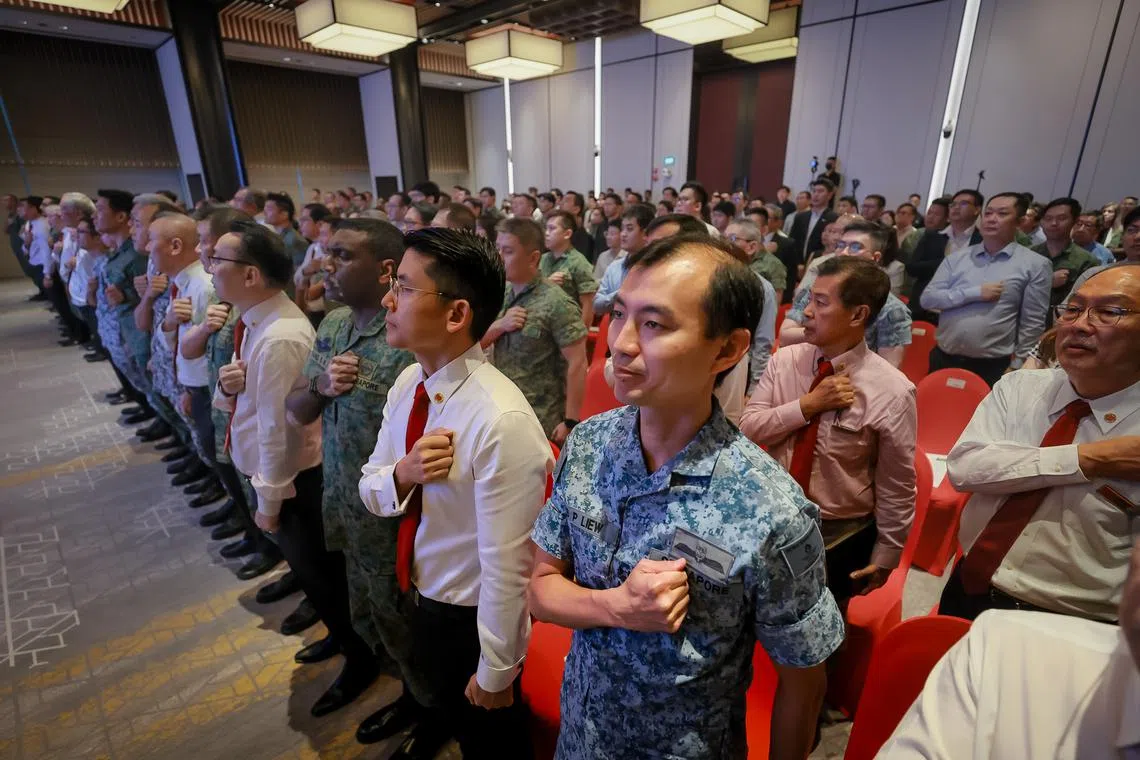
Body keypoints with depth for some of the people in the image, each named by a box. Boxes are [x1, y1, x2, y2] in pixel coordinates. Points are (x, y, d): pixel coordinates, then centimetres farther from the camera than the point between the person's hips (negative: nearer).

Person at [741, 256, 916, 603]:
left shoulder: (892, 392, -20)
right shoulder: (784, 360, -10)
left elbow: (896, 486, -12)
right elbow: (747, 428, -12)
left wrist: (886, 556, -3)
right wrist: (808, 405, -24)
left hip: (841, 536, -3)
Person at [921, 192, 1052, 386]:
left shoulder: (1035, 264, 0)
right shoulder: (956, 258, 7)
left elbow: (1033, 324, -1)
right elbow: (927, 299, -2)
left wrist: (1016, 366, -4)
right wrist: (975, 293, -12)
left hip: (992, 366, -2)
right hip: (943, 359, 3)